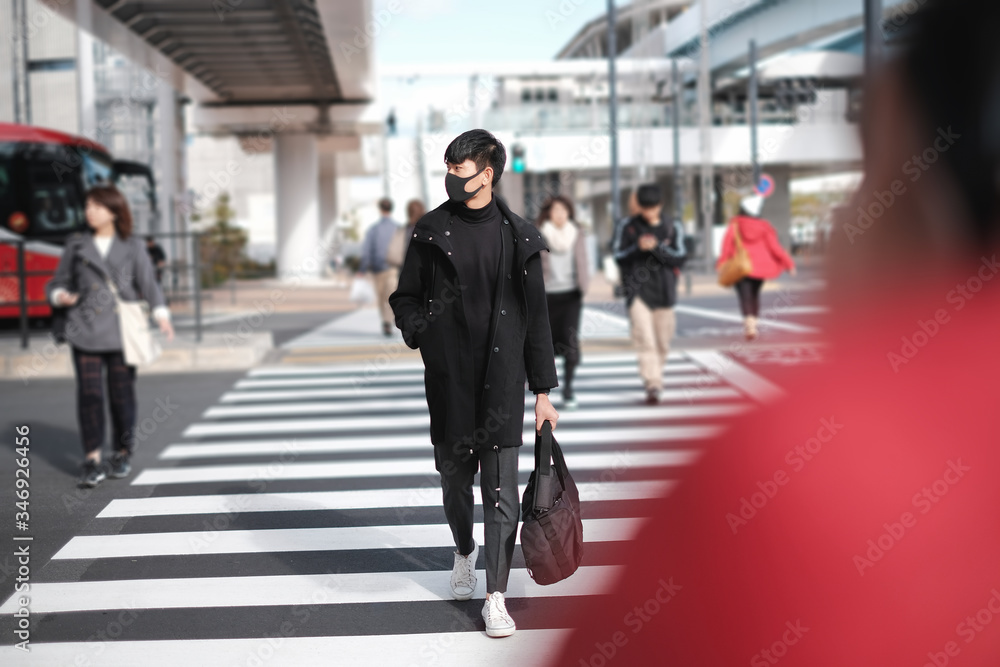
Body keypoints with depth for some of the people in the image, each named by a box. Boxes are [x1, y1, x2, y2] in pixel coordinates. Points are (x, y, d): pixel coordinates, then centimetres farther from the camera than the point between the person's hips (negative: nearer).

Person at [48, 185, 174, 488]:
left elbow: (148, 284, 4)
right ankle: (92, 459, -3)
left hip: (122, 332, -1)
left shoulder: (133, 247, 7)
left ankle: (123, 454, 19)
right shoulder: (76, 245, 11)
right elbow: (59, 281, 16)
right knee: (89, 394, -6)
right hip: (85, 331, 1)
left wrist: (161, 315, -9)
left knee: (122, 394, 2)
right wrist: (61, 296, -6)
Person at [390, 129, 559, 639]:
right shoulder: (431, 232, 3)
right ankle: (464, 553, 44)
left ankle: (496, 597, 6)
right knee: (455, 479, 15)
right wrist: (418, 329, -12)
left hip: (502, 384, -1)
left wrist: (543, 391, 4)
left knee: (501, 492, -3)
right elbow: (405, 296, 11)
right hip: (448, 381, 1)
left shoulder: (519, 238, 1)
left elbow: (536, 317, 5)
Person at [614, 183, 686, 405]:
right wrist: (637, 247, -14)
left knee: (662, 342, 9)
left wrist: (657, 247, -18)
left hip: (664, 291, 2)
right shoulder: (629, 227, 5)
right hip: (638, 291, -2)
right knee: (645, 340, -15)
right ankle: (653, 385, -19)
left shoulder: (672, 228, 5)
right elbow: (619, 257, 4)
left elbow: (679, 258, -3)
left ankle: (653, 376, 33)